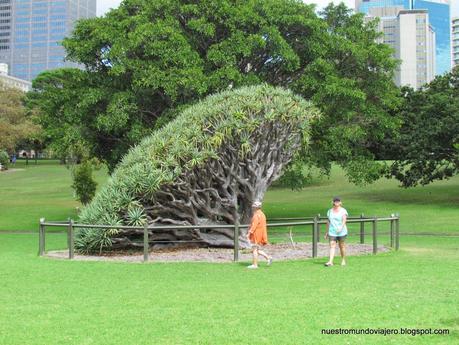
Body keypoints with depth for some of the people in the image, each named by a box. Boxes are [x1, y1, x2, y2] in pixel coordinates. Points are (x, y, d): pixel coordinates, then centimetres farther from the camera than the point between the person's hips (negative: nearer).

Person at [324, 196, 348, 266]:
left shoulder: (343, 211, -2)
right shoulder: (330, 211, 11)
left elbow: (344, 220, -15)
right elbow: (328, 222, 15)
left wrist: (341, 227, -32)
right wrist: (326, 232, 14)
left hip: (341, 232, -2)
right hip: (332, 232, 3)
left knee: (341, 246, 6)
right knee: (332, 245, -9)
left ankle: (343, 261, 22)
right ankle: (330, 262, -18)